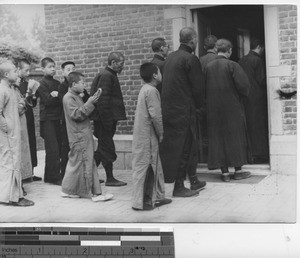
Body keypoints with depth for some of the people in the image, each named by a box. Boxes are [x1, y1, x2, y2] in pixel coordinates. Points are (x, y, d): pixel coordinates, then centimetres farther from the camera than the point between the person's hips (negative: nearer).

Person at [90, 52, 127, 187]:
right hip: (106, 118, -10)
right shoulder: (106, 76, -15)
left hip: (103, 119, 10)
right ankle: (110, 179, 6)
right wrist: (107, 122, -22)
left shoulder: (109, 74, 16)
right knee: (108, 149, -2)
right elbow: (103, 100, -21)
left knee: (103, 147, 16)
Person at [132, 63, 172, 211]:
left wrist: (158, 134, 18)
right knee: (144, 167, -4)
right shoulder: (151, 90, -16)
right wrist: (161, 133, -9)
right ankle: (140, 202, 3)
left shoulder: (145, 89, 14)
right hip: (147, 136, -9)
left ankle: (156, 197, 23)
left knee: (154, 166, 15)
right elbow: (155, 115, -20)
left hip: (142, 135, 9)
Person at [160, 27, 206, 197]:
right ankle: (179, 187, 8)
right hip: (184, 111, -8)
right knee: (184, 148, 1)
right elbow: (198, 87, -13)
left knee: (190, 146, 18)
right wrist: (199, 105, 6)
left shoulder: (171, 57, 11)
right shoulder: (190, 59, -13)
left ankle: (194, 181, 29)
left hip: (169, 109, 8)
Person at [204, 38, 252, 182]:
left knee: (218, 139, 8)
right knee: (236, 137, 9)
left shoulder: (208, 66, 0)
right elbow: (244, 85, -14)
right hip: (232, 107, -3)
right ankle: (238, 170, 14)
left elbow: (204, 88, 3)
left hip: (213, 109, 3)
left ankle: (224, 172, 10)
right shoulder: (232, 65, -11)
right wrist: (241, 95, 6)